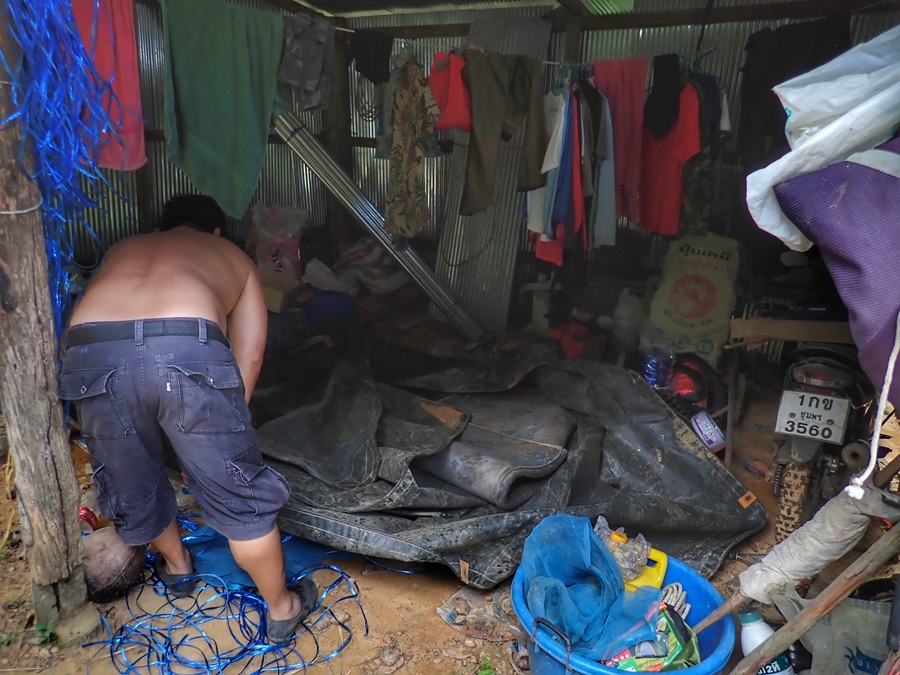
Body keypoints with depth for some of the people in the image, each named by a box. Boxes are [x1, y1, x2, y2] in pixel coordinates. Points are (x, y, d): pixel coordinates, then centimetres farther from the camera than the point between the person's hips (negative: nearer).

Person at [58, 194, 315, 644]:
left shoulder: (121, 249, 39)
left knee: (132, 488, 30)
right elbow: (249, 355, 23)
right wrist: (223, 424, 31)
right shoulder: (232, 255, 32)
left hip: (91, 355, 4)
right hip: (189, 350, -3)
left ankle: (177, 567, 57)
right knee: (241, 496, 16)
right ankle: (282, 609, 35)